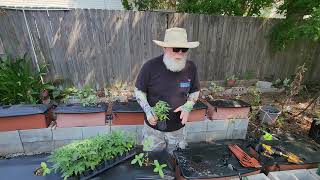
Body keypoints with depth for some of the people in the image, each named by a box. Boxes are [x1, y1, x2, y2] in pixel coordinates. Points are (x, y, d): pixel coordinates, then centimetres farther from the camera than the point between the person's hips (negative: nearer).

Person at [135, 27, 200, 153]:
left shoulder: (190, 67, -10)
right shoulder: (150, 67, -19)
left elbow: (195, 91, 4)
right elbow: (139, 91, -7)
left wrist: (188, 107, -13)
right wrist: (148, 110, -20)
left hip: (177, 128, 3)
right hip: (153, 127, -2)